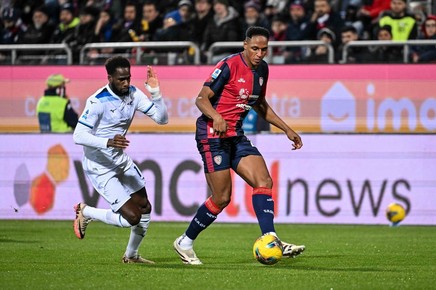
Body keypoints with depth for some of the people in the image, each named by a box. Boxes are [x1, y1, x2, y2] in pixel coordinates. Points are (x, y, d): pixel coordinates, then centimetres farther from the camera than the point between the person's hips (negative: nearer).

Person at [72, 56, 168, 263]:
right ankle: (85, 212, 9)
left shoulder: (133, 94, -3)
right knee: (132, 217, -15)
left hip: (121, 160, 8)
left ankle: (131, 255, 33)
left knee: (145, 208, 12)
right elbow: (78, 136, -26)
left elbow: (161, 119, -2)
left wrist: (155, 92, -16)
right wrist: (108, 142, -39)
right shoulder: (98, 101, -24)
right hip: (100, 167, -8)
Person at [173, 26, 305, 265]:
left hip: (236, 136, 8)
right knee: (222, 198, -7)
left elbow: (259, 104, 25)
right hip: (212, 135, -8)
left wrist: (287, 130, 21)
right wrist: (216, 117, -36)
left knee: (264, 182, -10)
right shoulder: (229, 66, -14)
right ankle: (185, 243, 10)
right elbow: (201, 98, -16)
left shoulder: (261, 69, 10)